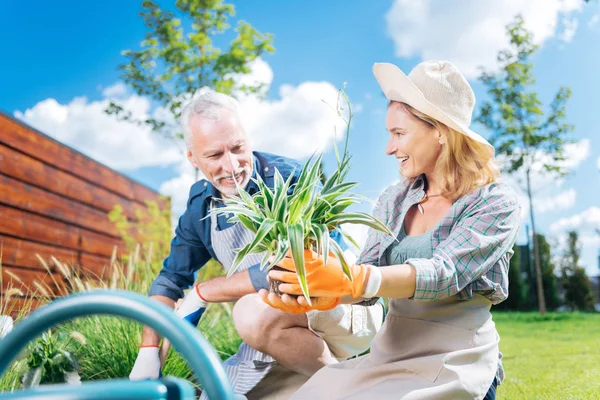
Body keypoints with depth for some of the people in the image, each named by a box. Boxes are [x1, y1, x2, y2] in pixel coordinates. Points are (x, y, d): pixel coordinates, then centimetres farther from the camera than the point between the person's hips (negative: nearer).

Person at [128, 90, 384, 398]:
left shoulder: (289, 179, -20)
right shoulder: (200, 205, 1)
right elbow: (171, 277, 10)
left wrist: (201, 294, -18)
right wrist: (149, 352, -2)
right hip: (277, 327, 7)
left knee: (254, 312, -33)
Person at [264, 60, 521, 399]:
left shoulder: (496, 203, -8)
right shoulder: (393, 201, 7)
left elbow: (444, 273, -23)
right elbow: (369, 278, -2)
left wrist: (349, 279, -38)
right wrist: (316, 288, -24)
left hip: (456, 364, -4)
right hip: (388, 355, 4)